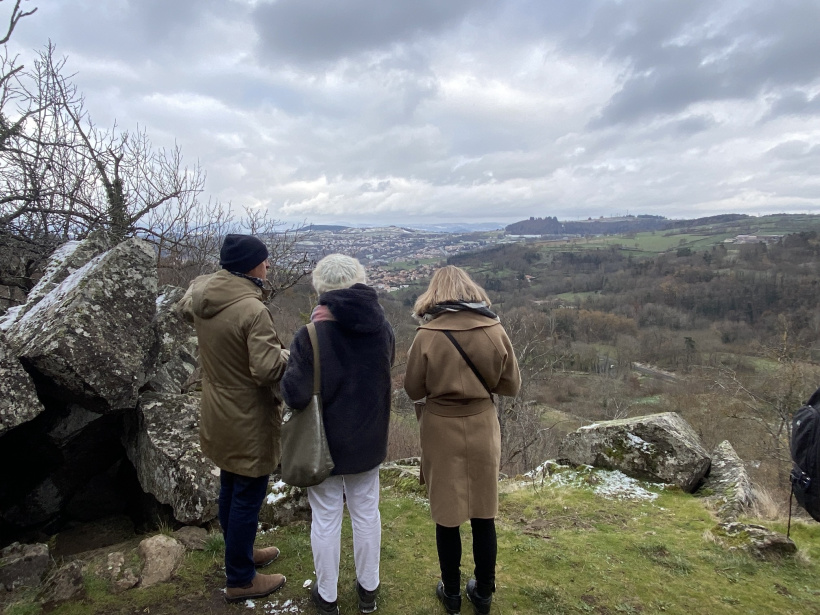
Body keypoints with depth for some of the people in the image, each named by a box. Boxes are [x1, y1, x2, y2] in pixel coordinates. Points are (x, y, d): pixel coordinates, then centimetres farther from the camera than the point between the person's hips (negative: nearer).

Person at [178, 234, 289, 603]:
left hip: (218, 414, 9)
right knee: (248, 496, 8)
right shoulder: (252, 310, -29)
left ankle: (240, 552, 46)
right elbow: (268, 368, -30)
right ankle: (240, 580, 26)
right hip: (248, 423, -9)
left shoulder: (201, 295, -3)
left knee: (230, 487, 24)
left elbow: (184, 307, 21)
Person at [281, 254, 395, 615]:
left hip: (325, 443, -3)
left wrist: (289, 367, -5)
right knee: (366, 512, 20)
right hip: (369, 441, 4)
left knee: (325, 519, 15)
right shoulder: (381, 328, -9)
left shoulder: (311, 336, -24)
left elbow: (295, 395, -23)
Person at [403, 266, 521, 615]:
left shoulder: (427, 335, -15)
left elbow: (414, 391, -5)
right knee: (483, 515, 17)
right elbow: (511, 386, 1)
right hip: (482, 429, 2)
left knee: (447, 516, 14)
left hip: (442, 431, -2)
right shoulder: (495, 330, -9)